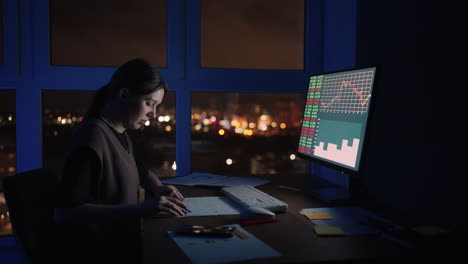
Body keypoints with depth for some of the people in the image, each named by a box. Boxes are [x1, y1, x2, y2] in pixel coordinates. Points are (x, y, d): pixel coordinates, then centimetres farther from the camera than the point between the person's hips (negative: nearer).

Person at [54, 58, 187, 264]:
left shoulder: (120, 134, 6)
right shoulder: (92, 138, -20)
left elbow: (139, 170, 25)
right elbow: (65, 212, -26)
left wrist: (158, 188, 2)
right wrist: (141, 209, -30)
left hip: (121, 243, 8)